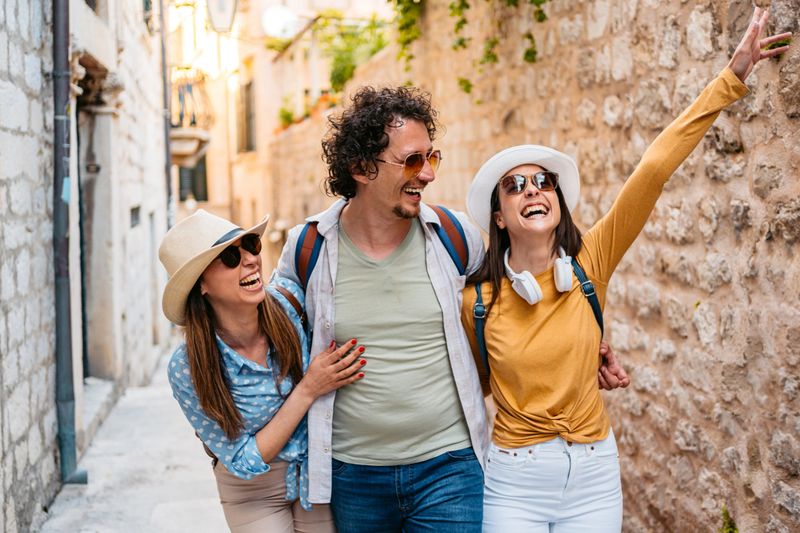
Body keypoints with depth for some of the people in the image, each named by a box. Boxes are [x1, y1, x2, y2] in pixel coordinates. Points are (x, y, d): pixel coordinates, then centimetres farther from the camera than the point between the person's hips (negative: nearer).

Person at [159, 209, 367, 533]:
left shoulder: (287, 299, -22)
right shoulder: (186, 370, -26)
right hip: (253, 490, -2)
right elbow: (244, 462, -20)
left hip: (319, 470, 2)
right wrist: (308, 390, -29)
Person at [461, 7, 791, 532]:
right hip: (515, 481, -1)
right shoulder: (476, 300, -9)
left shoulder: (590, 262, -7)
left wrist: (731, 79, -19)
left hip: (595, 475, 2)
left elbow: (654, 169, -14)